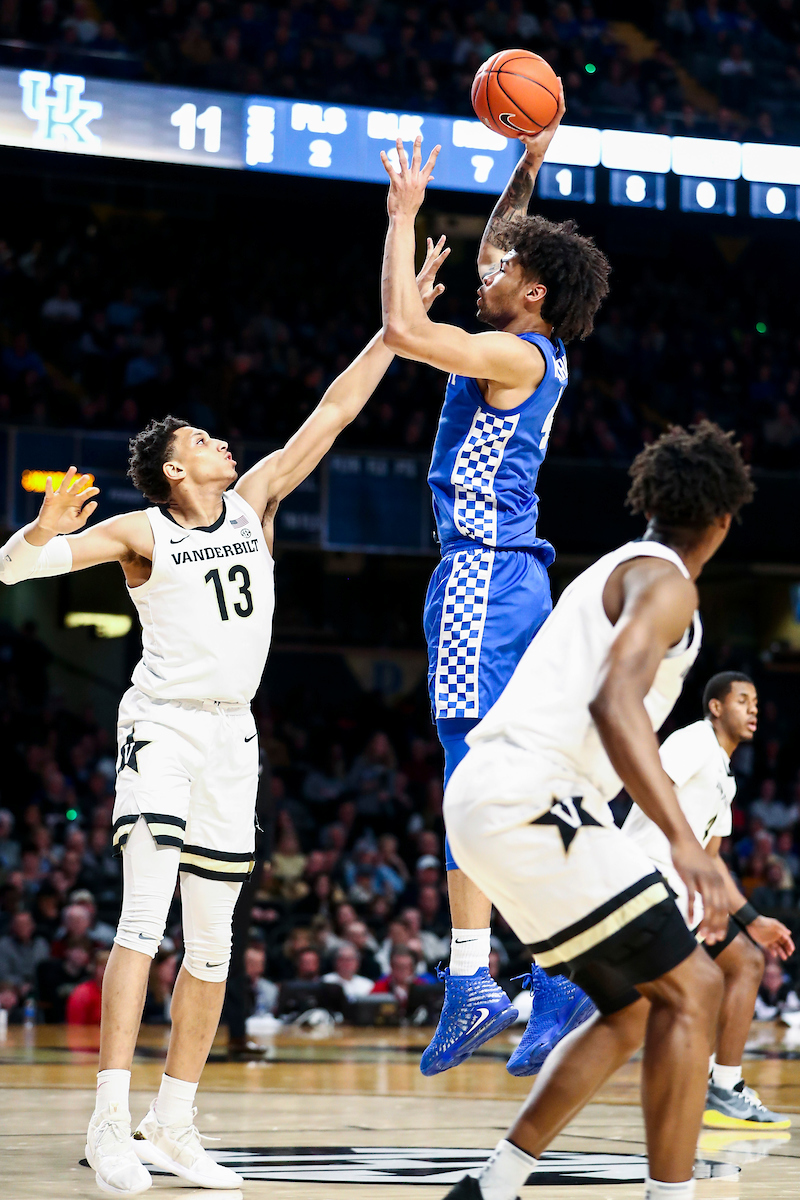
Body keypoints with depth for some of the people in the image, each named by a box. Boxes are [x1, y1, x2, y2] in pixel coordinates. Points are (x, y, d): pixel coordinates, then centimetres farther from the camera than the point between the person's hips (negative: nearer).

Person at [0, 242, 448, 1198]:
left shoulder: (254, 501, 8)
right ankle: (110, 1122, -23)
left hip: (232, 735, 6)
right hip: (163, 725, -6)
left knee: (212, 940, 5)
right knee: (145, 916, -19)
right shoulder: (141, 533, -5)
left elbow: (334, 410, 7)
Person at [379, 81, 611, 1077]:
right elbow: (502, 253, 33)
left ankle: (469, 983, -18)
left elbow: (403, 327, -21)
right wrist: (527, 169, 29)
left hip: (481, 580, -10)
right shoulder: (539, 354, 15)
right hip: (512, 576, 10)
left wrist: (405, 217, -11)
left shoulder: (517, 356, -11)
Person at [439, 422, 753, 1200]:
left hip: (488, 801, 10)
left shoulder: (614, 571, 24)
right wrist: (683, 841, -33)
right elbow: (613, 703, -24)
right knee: (690, 988, -9)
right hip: (528, 801, -10)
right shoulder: (665, 581, -6)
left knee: (633, 1008, 15)